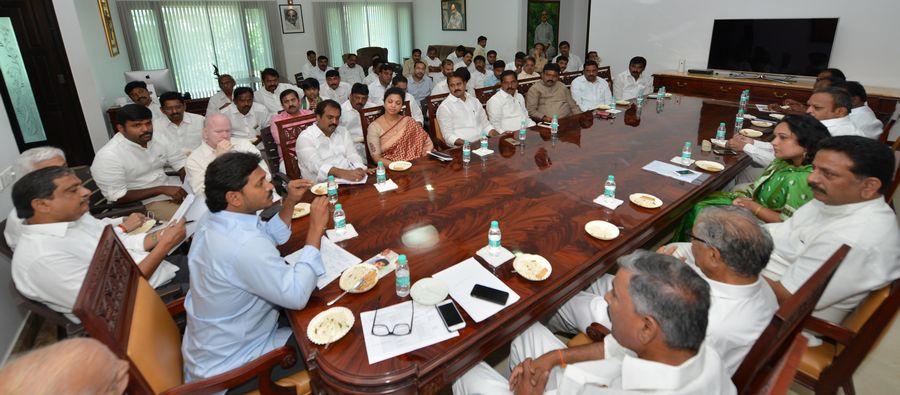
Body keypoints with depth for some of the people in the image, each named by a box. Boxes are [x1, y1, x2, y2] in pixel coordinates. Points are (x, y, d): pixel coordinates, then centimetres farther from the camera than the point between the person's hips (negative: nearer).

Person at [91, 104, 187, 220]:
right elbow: (117, 197, -16)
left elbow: (181, 163, 5)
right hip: (145, 203, -7)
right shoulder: (108, 156, -16)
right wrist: (162, 189, -21)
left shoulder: (156, 139, 1)